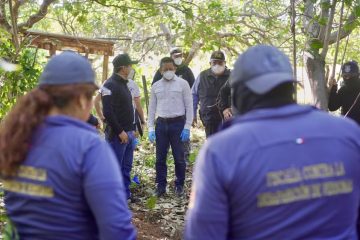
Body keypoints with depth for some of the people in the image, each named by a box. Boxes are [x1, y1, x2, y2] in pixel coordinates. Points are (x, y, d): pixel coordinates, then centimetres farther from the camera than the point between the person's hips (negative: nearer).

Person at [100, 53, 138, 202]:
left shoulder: (123, 84, 16)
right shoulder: (110, 85, -14)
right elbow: (107, 112, -21)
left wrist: (132, 129, 16)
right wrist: (120, 132, -20)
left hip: (128, 133, 9)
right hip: (117, 134, -9)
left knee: (126, 167, 15)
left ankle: (126, 194, 24)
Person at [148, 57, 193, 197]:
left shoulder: (182, 84, -2)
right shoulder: (156, 86, 7)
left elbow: (189, 106, -3)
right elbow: (152, 108, 10)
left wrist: (187, 127, -9)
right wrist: (150, 128, 4)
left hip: (178, 123, -3)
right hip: (161, 124, 3)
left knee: (179, 157, 5)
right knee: (160, 157, 7)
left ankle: (179, 185, 18)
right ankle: (161, 185, 18)